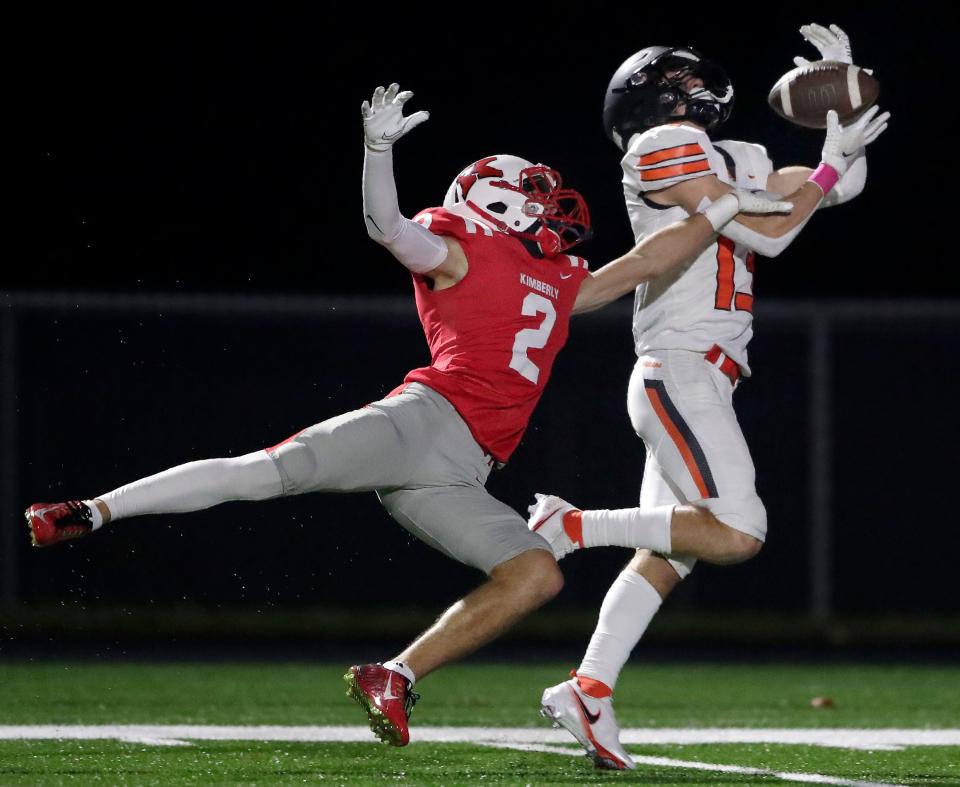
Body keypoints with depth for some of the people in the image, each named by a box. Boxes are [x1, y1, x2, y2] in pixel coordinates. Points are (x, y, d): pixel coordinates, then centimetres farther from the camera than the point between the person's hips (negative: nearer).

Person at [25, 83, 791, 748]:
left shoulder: (561, 287, 28)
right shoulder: (458, 254, 8)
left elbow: (645, 262, 35)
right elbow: (387, 225, -8)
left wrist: (726, 208, 34)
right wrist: (379, 149, -24)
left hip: (457, 477, 7)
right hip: (426, 420, -6)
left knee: (537, 575, -9)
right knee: (268, 472, -20)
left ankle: (396, 677, -8)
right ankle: (91, 512, -16)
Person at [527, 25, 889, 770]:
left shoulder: (734, 162, 19)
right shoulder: (663, 151, -7)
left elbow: (843, 185, 22)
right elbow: (769, 234, -13)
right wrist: (830, 164, -3)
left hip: (701, 388, 9)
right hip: (680, 377, -9)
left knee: (666, 556, 7)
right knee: (736, 534, -18)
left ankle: (588, 690, 8)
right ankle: (576, 527, -10)